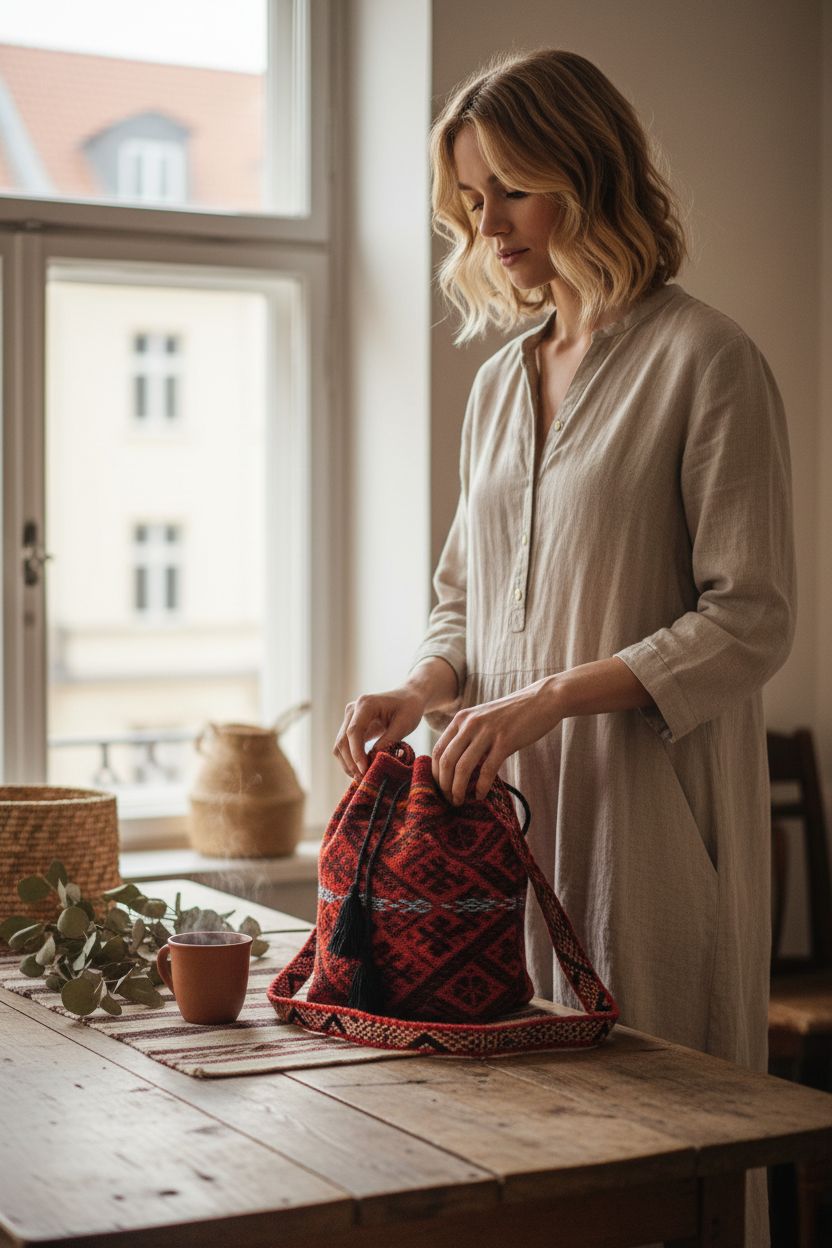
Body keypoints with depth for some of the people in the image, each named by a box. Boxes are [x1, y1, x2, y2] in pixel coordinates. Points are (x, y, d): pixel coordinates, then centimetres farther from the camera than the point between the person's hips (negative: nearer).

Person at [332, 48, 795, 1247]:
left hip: (648, 815, -6)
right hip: (505, 802, 6)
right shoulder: (500, 384, 14)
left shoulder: (704, 358, -7)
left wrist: (547, 698, -18)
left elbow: (751, 619, -11)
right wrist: (420, 690, 0)